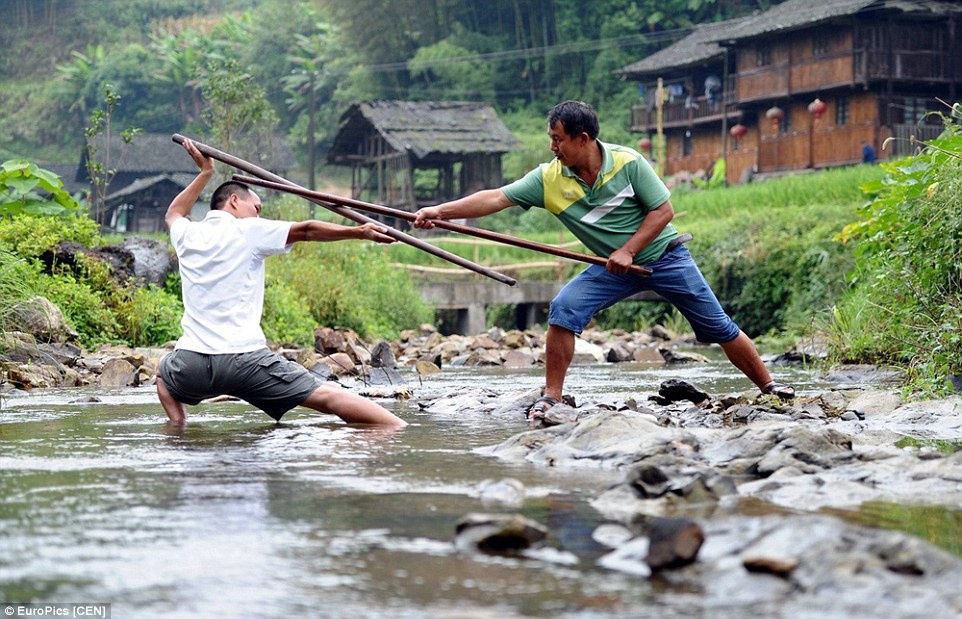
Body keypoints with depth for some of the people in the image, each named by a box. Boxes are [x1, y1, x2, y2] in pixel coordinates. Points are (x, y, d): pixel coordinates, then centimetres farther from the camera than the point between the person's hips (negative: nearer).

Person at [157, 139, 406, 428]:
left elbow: (173, 213, 40)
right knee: (327, 395, -7)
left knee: (165, 372, 40)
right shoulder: (248, 231, 2)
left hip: (192, 364, 4)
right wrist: (359, 231, 2)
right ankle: (401, 429, -16)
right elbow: (307, 230, -2)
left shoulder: (187, 235, 17)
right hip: (244, 360, -4)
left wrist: (205, 172, 48)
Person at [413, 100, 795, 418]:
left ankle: (768, 385, 20)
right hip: (613, 267, 3)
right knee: (562, 310, -19)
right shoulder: (549, 179, -12)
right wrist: (440, 211, -25)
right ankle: (552, 397, -10)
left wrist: (628, 250, -23)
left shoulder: (628, 162, -19)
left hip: (663, 256, -2)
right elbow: (496, 198, -16)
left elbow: (663, 210, -14)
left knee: (717, 327, 2)